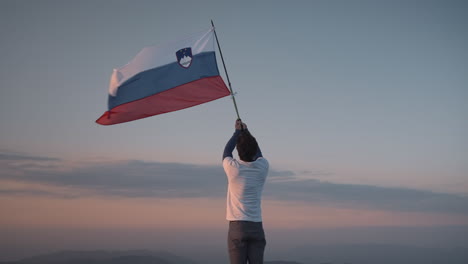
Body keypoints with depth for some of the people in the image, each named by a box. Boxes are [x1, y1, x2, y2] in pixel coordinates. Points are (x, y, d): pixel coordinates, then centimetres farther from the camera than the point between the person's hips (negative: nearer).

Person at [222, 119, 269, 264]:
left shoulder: (233, 167, -6)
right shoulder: (263, 166, 2)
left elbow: (226, 151, 18)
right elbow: (257, 153, 26)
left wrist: (238, 131, 31)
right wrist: (246, 131, 37)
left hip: (237, 226, -3)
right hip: (257, 227, 3)